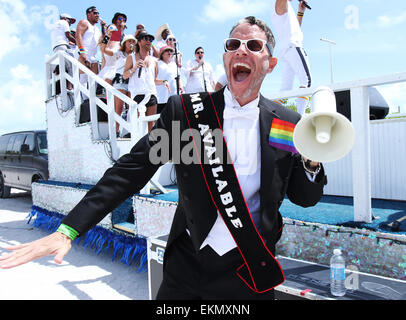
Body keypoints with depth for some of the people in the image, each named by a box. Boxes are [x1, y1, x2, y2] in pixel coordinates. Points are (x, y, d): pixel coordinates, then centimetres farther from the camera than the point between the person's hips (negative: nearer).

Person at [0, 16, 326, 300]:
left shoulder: (289, 123, -4)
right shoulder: (183, 110, -7)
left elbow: (304, 197, 4)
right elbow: (133, 170, -8)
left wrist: (312, 159, -17)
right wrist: (68, 230, -13)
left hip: (249, 278, 1)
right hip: (186, 265, 0)